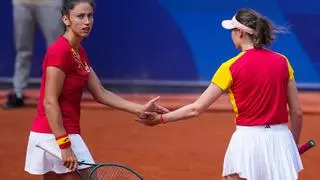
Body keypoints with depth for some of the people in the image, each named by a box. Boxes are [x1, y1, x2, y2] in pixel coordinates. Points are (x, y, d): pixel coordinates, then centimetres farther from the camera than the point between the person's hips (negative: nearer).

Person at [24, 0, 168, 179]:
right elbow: (50, 102, -20)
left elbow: (101, 94, 12)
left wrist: (140, 109, 6)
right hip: (56, 135, -9)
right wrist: (65, 145, -24)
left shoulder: (80, 52, 12)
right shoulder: (60, 51, -16)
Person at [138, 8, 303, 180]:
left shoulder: (231, 67, -5)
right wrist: (293, 146, 19)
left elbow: (196, 108, -5)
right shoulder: (282, 62, 3)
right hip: (281, 139, 3)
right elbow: (297, 112, 5)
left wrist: (161, 118, 7)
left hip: (248, 141, -3)